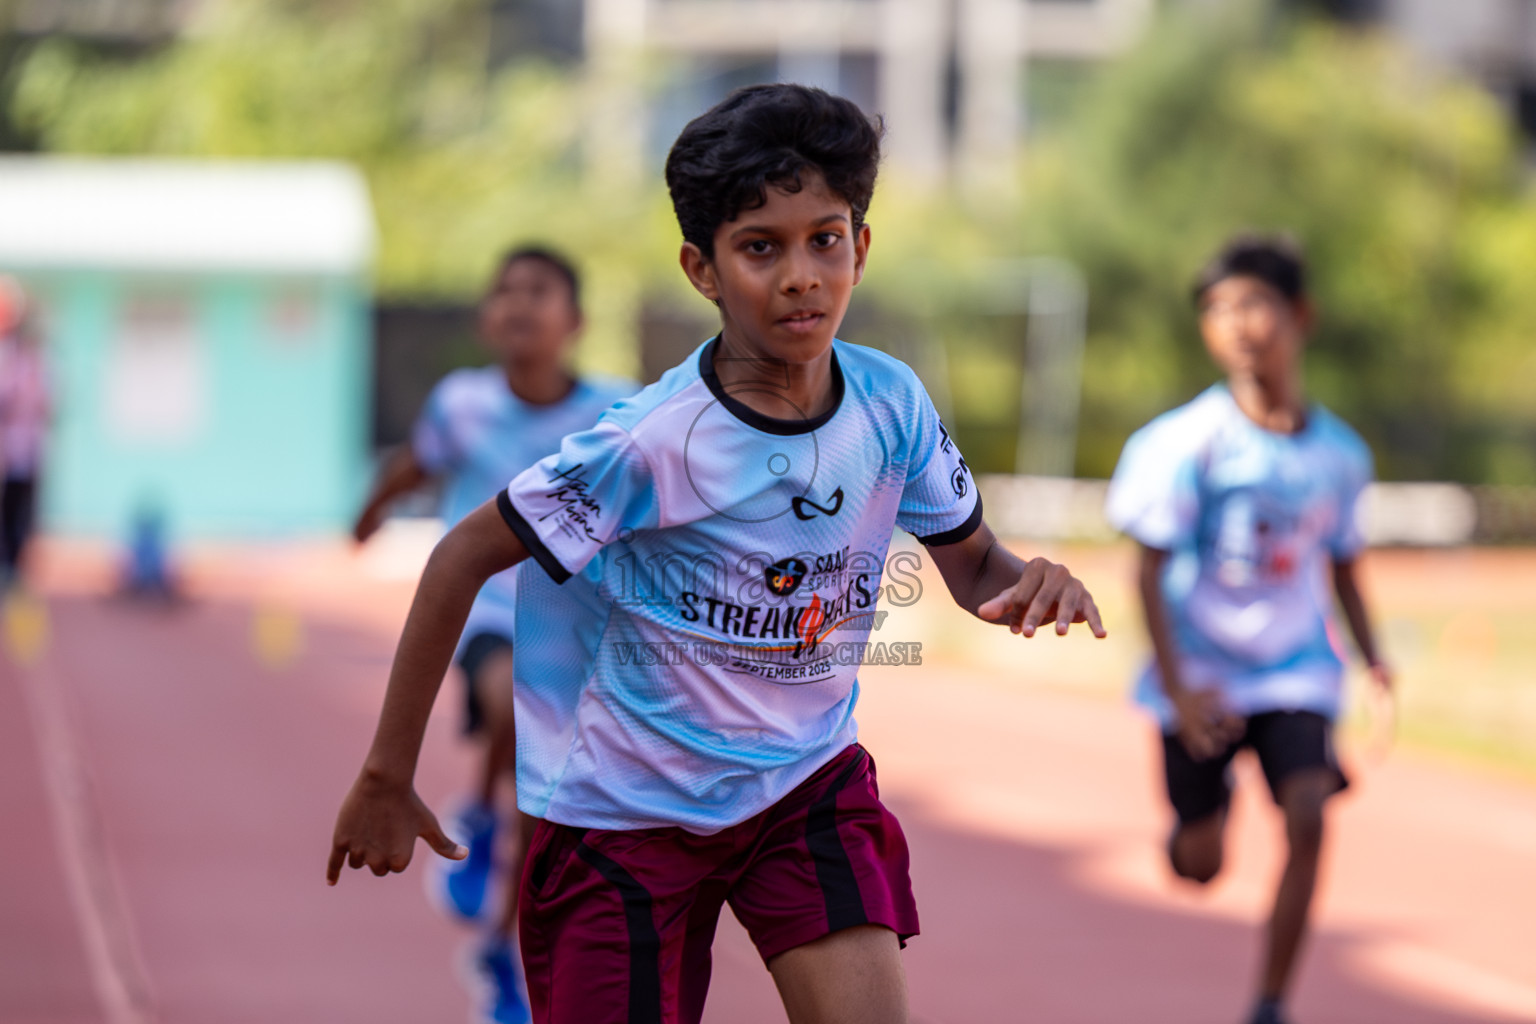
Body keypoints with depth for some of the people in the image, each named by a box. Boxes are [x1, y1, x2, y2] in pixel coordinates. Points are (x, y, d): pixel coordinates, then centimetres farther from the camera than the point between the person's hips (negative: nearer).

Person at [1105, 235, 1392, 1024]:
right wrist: (1178, 689, -17)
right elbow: (1151, 570, -11)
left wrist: (1370, 657, 0)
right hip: (1203, 674, -2)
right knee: (1199, 866, 5)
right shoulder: (1192, 441, -13)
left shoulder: (1340, 454, -2)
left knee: (1307, 820, -20)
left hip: (1296, 672, 2)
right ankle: (1202, 806, 45)